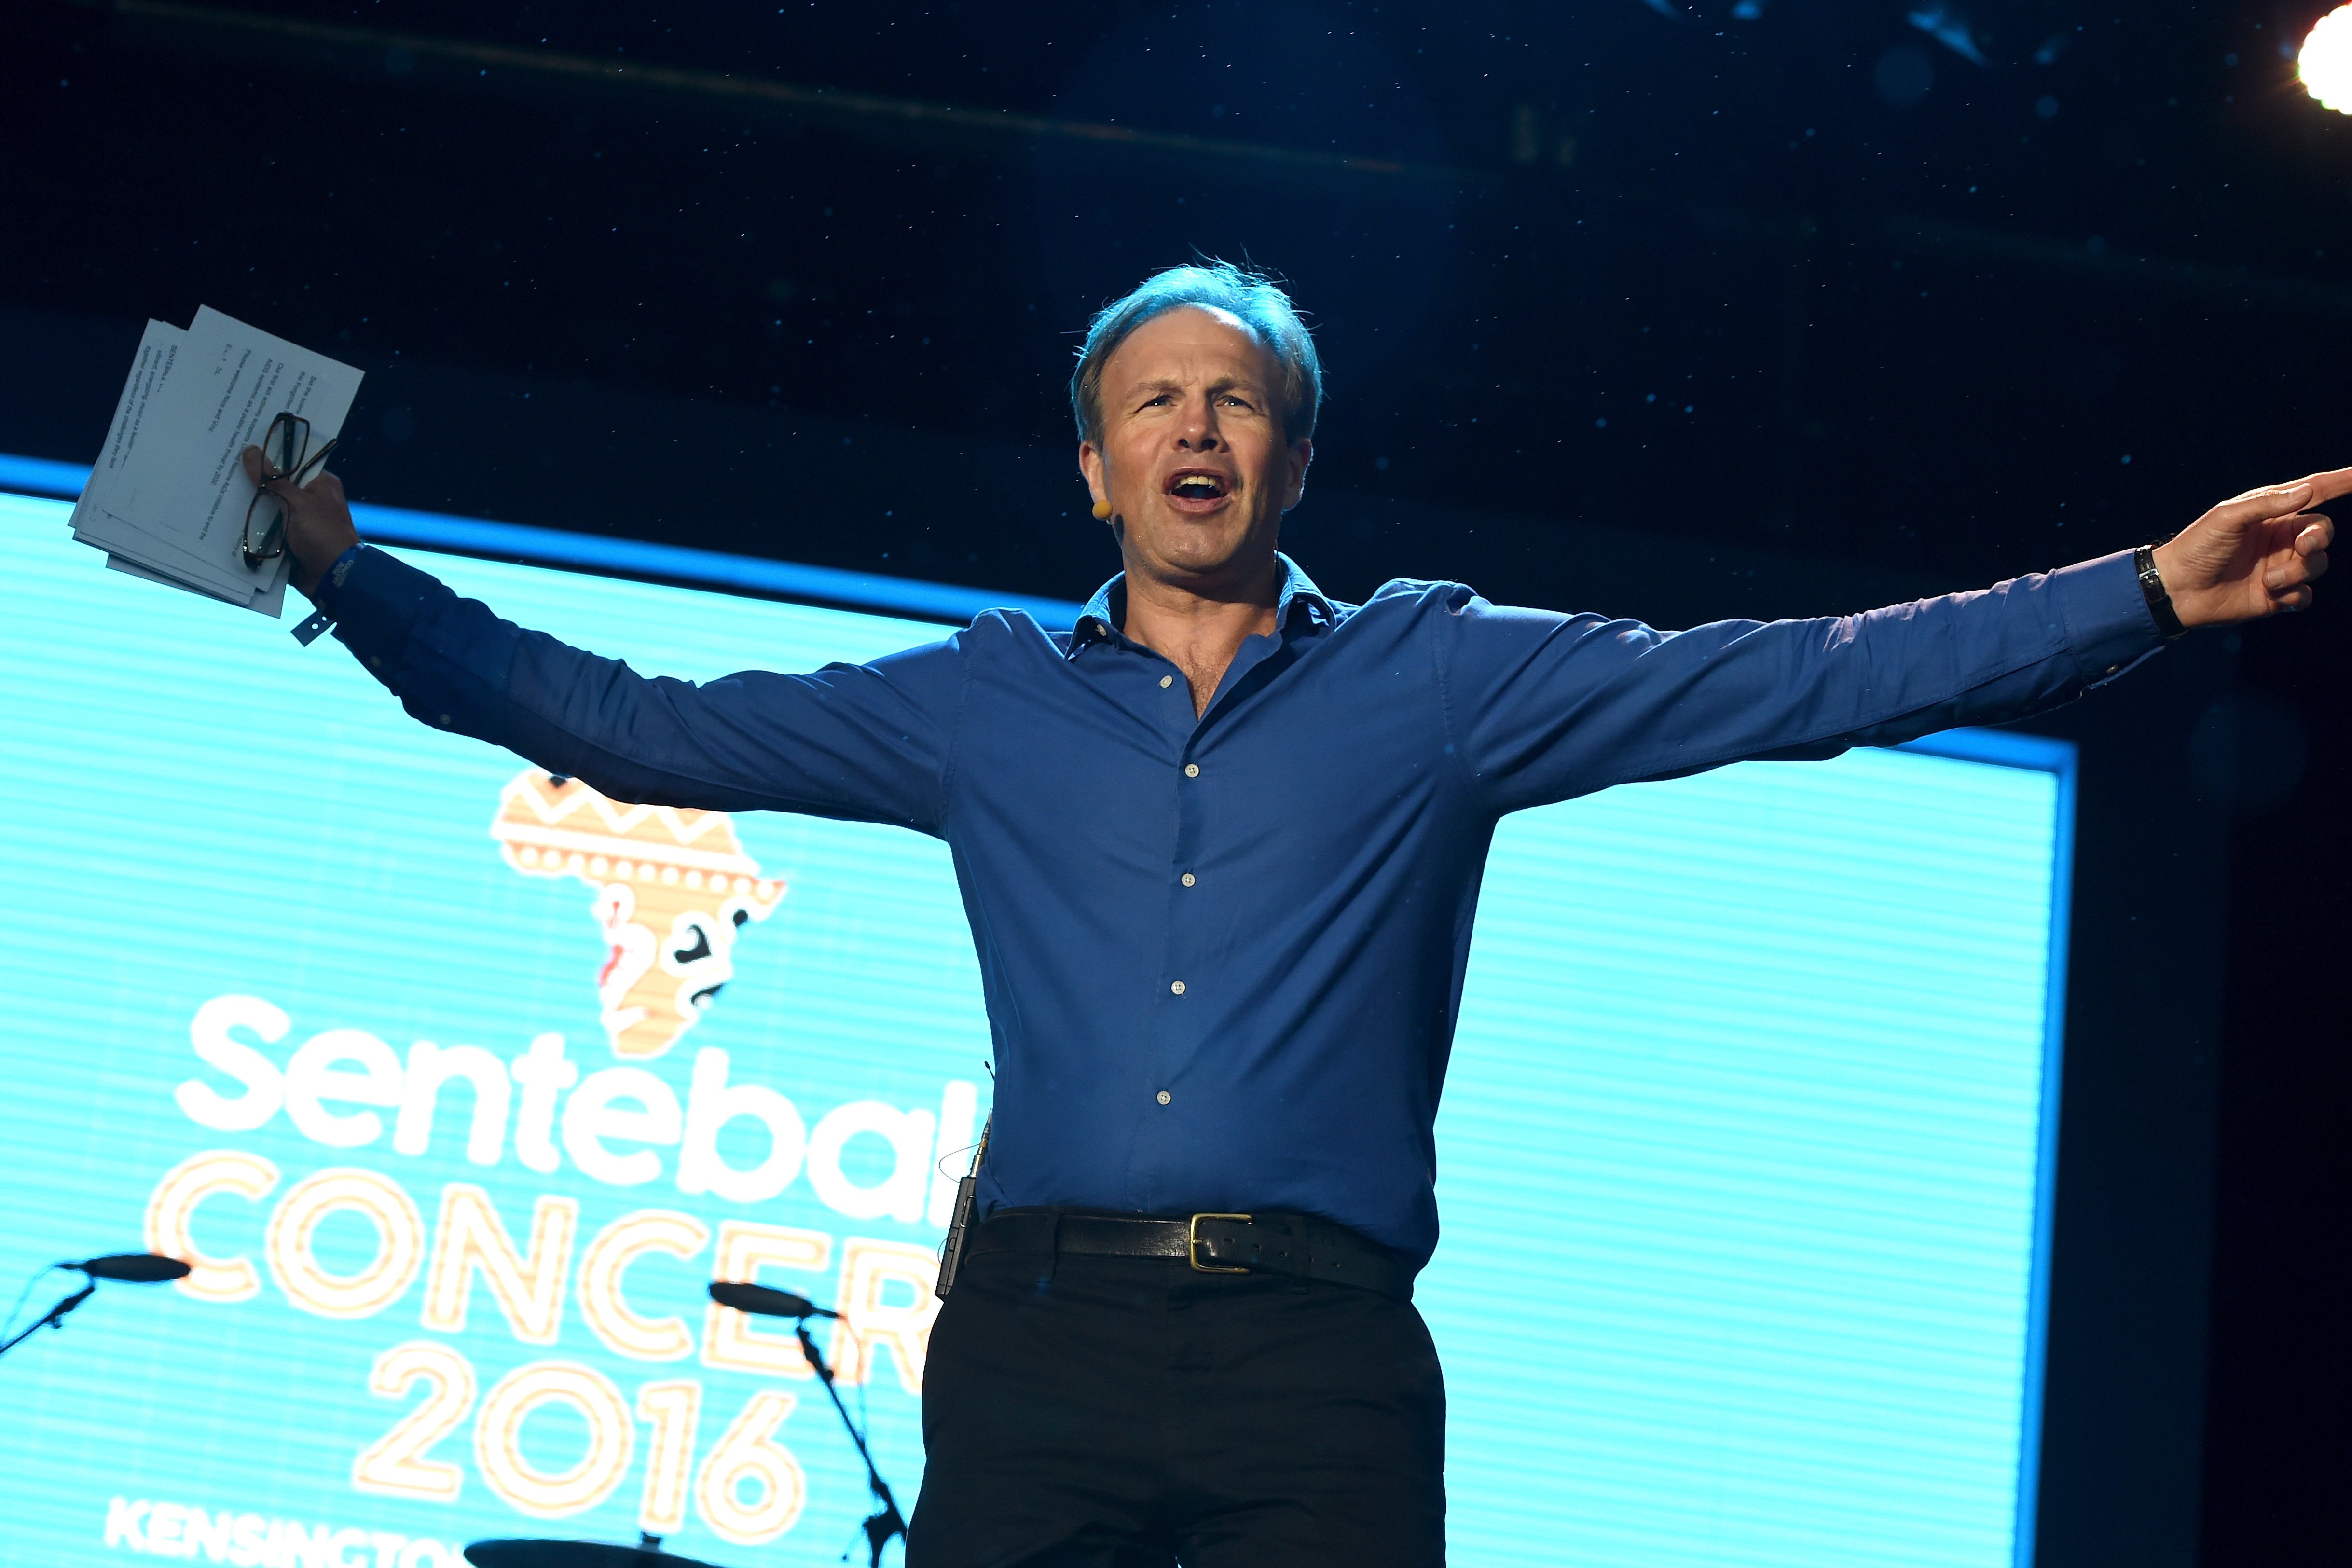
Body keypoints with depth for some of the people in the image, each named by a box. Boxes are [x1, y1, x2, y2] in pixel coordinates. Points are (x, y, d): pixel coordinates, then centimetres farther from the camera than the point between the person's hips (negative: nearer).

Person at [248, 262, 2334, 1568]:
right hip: (1040, 1338, 1)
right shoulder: (984, 704, 17)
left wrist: (2153, 593, 0)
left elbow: (1803, 678, 6)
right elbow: (642, 729, 18)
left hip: (1323, 1355, -1)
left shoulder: (1439, 679, 12)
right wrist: (353, 577, 13)